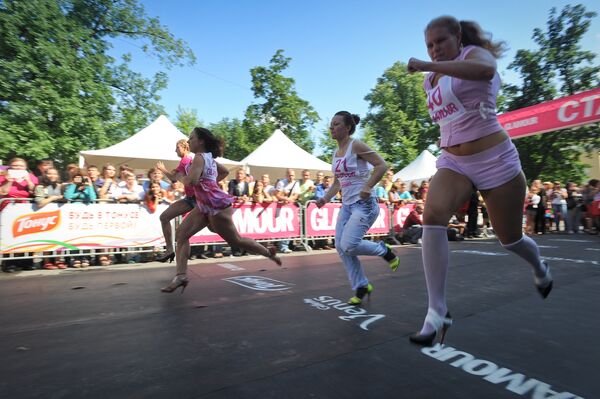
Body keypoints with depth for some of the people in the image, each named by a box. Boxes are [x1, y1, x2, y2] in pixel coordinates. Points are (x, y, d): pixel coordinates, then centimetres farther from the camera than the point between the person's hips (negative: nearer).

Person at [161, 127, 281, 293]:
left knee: (235, 240, 2)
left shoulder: (199, 157, -15)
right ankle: (181, 275, 0)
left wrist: (182, 178, -6)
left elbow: (192, 180, -28)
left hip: (216, 205, -10)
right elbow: (225, 171, 28)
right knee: (182, 233, 2)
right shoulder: (208, 157, 14)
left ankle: (268, 253, 21)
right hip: (204, 205, 10)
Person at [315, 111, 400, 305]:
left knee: (349, 245, -17)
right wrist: (325, 198, 7)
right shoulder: (336, 153, 13)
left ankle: (386, 251, 11)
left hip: (364, 204, -8)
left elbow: (382, 165, -15)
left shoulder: (356, 146, -10)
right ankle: (361, 287, 18)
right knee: (341, 248, 2)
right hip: (347, 204, 8)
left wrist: (367, 188, -21)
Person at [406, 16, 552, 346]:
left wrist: (427, 66, -34)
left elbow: (486, 70, -33)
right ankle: (437, 311, -26)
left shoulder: (474, 52, -6)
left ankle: (540, 269, 48)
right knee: (432, 215, -27)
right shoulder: (431, 80, 13)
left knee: (510, 238, 9)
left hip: (494, 160, -4)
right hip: (452, 162, 5)